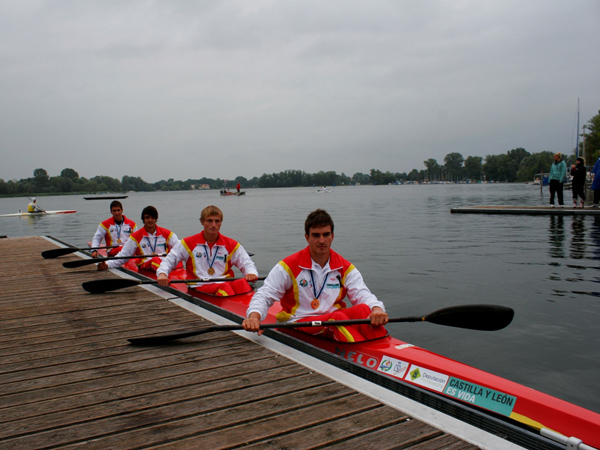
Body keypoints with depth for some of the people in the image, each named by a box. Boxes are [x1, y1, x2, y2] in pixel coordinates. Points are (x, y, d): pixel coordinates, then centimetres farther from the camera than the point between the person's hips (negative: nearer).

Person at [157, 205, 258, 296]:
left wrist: (251, 273, -11)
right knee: (224, 287, -36)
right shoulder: (188, 243, 12)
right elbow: (169, 260, 15)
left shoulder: (232, 245, 13)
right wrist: (162, 273, -7)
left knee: (242, 282, -34)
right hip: (200, 287, -2)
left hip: (226, 282, 2)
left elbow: (247, 263, 13)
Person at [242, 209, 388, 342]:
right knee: (338, 317, -33)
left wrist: (377, 308, -25)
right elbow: (264, 295, -3)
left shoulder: (345, 268, 9)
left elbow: (363, 294, -1)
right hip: (298, 323, -4)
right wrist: (254, 316, -26)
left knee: (363, 309, -25)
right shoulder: (289, 266, -1)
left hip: (332, 318, 4)